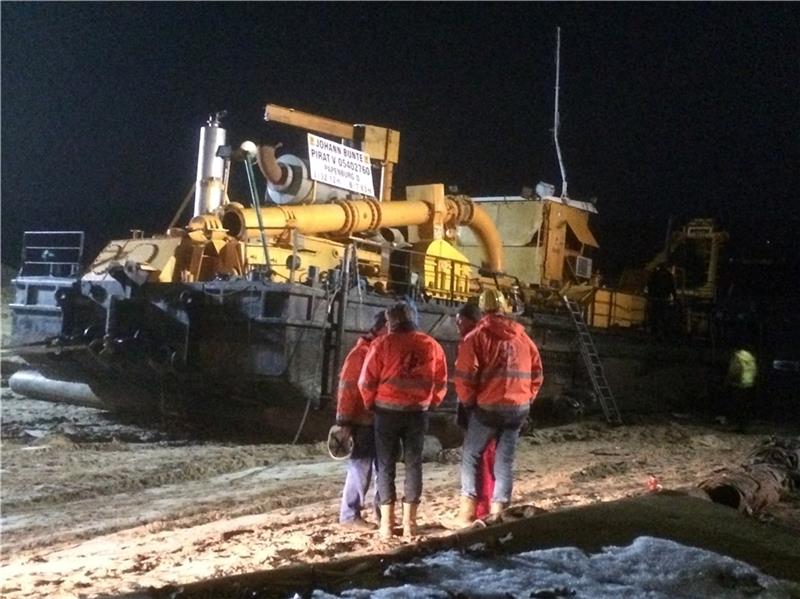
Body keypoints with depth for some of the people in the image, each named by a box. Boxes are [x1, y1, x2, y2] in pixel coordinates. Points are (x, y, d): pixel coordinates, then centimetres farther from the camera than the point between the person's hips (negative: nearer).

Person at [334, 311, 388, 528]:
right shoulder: (361, 352, -12)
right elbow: (347, 388, -14)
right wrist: (344, 421, -17)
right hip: (363, 422, -7)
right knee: (361, 468, -4)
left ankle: (382, 510, 25)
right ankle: (349, 514, 5)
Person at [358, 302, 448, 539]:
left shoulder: (383, 344, -6)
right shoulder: (431, 345, 4)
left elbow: (366, 381, -6)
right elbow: (441, 383, 7)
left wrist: (371, 404, 11)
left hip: (387, 410, -2)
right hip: (418, 411, 2)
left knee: (386, 465, 6)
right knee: (413, 464, 9)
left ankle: (387, 523, 5)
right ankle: (409, 523, 8)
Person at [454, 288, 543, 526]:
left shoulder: (476, 337, -5)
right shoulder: (522, 337, 10)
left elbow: (465, 375, -11)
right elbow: (536, 373, 12)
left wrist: (468, 401, 4)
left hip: (488, 407, -4)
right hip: (519, 408, 4)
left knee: (471, 455, 9)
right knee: (505, 459, 9)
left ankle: (468, 510, 3)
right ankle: (498, 511, 8)